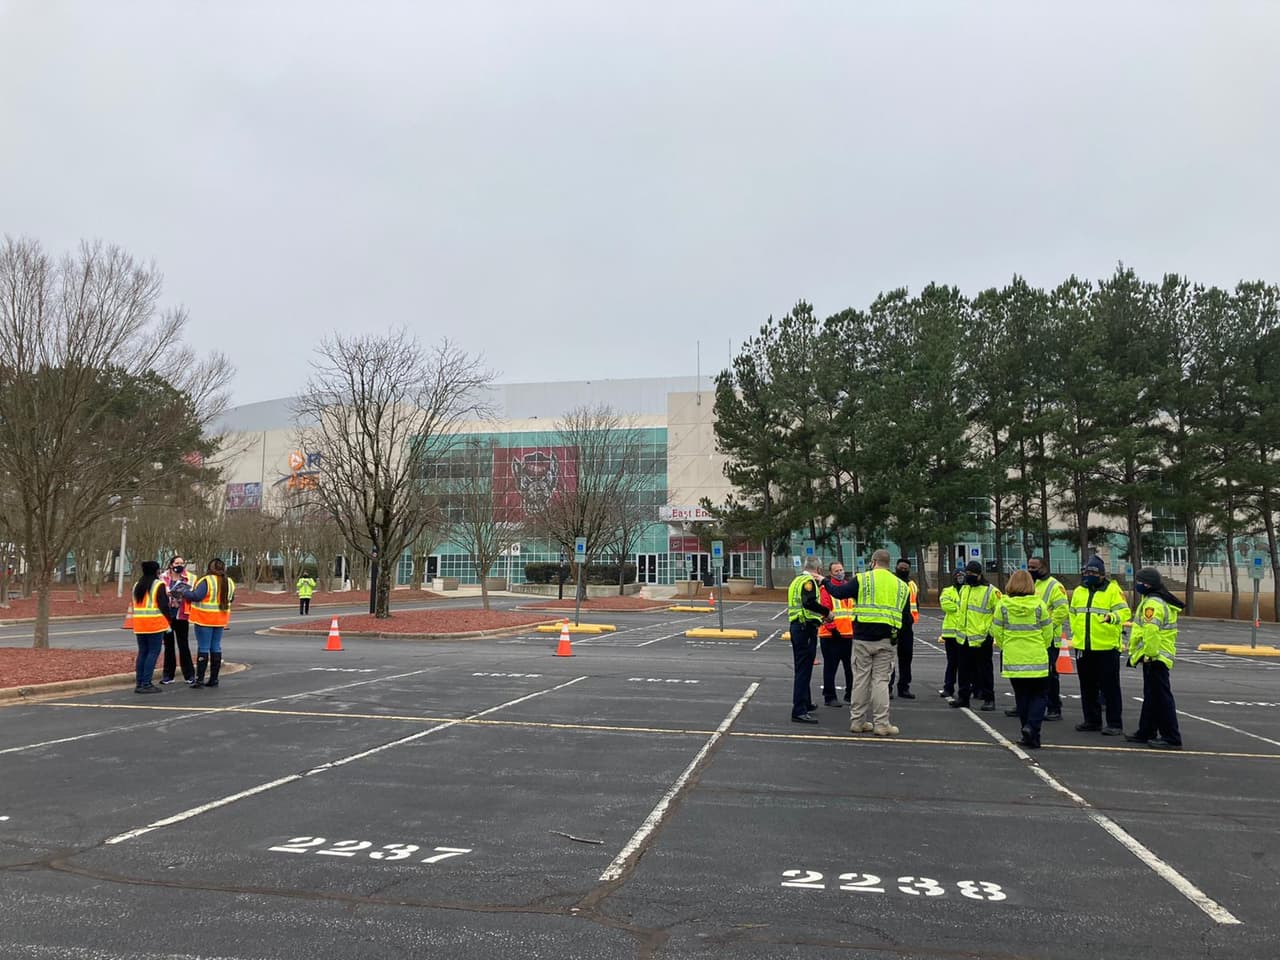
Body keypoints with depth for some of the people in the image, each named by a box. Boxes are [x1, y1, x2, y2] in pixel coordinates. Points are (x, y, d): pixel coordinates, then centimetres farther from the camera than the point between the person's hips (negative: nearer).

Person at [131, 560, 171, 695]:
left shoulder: (137, 585, 15)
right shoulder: (159, 584, -8)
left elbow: (135, 604, 17)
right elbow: (163, 605, -12)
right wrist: (168, 621, -3)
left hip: (139, 624, 7)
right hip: (155, 624, -7)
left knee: (142, 652, 12)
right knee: (153, 652, -3)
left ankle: (139, 683, 12)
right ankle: (146, 684, -7)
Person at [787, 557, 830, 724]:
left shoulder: (797, 580, 19)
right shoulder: (809, 581, -12)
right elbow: (809, 603, -29)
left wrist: (819, 617, 26)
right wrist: (827, 612, -20)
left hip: (796, 626, 10)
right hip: (806, 628, -10)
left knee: (802, 667, 20)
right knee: (804, 668, -9)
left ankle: (805, 703, 34)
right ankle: (799, 710, -11)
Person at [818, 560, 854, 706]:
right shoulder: (826, 589, -7)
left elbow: (854, 608, 21)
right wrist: (832, 629, -17)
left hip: (848, 634, 7)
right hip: (831, 636, -7)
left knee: (851, 666, 13)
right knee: (830, 668, 0)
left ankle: (850, 694, 25)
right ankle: (829, 697, 7)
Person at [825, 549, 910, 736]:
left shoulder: (862, 579, -1)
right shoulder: (901, 586, 10)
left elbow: (839, 592, -3)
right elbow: (906, 617, 11)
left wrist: (825, 582, 14)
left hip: (863, 638, -1)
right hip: (885, 641, 1)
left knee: (860, 678, 7)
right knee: (881, 680, 4)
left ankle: (857, 721, 14)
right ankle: (881, 724, 3)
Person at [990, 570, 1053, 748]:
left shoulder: (1003, 605, -5)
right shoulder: (1039, 605, -7)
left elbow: (997, 632, 1)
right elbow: (1048, 633, 1)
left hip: (1013, 659, 1)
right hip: (1037, 659, -1)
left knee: (1022, 696, 12)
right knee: (1039, 695, 10)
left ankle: (1029, 735, 15)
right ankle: (1032, 726, -11)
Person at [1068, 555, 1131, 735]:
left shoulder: (1113, 590, -5)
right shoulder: (1078, 591, 12)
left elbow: (1124, 612, -13)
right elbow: (1072, 613, 23)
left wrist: (1113, 617, -33)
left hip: (1107, 647, -6)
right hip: (1083, 647, 6)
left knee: (1110, 687, -2)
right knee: (1088, 687, 13)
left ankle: (1114, 724, 4)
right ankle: (1092, 720, 24)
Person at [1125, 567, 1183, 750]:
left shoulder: (1153, 603, -18)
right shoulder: (1161, 601, 18)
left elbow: (1150, 631, -28)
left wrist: (1150, 653, -22)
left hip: (1155, 657, -11)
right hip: (1157, 656, 11)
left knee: (1161, 698, -7)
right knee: (1151, 697, 17)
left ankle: (1172, 738, -5)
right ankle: (1146, 732, 26)